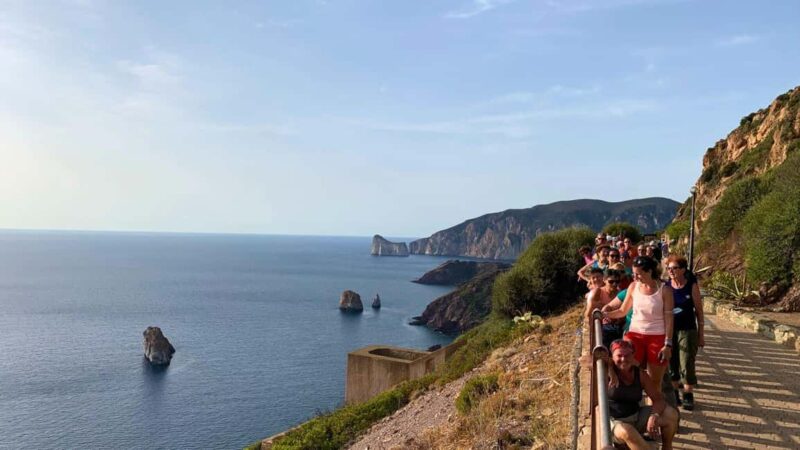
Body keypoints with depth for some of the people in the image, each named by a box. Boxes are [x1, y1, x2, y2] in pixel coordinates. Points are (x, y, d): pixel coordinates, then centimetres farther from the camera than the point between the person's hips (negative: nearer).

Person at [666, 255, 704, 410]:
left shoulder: (692, 286, -6)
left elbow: (699, 310, -1)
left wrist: (701, 334, 0)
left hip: (687, 331, -2)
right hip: (669, 330, 2)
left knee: (687, 365, -1)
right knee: (670, 364, 9)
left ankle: (688, 396, 17)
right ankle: (672, 394, 26)